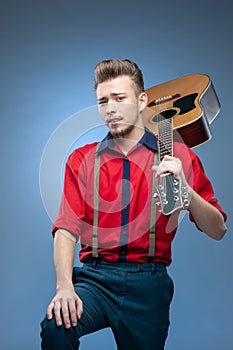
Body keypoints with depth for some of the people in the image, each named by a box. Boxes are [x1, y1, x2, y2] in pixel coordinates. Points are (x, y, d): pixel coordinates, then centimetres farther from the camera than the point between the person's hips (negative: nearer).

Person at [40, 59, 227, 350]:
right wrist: (65, 286, -17)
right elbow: (67, 229, -1)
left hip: (148, 281, 1)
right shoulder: (81, 159, 10)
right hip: (94, 276, 0)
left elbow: (218, 230, 2)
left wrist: (184, 189, -16)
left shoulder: (177, 156, 7)